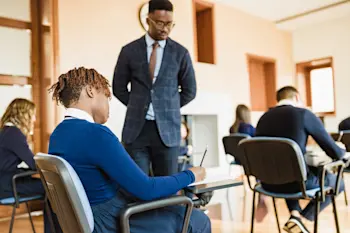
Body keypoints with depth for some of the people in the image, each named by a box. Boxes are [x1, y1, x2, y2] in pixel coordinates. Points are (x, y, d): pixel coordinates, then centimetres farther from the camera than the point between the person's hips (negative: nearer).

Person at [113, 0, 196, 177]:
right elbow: (118, 88, 12)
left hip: (167, 129, 0)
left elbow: (189, 91, 11)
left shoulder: (180, 53, 2)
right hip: (136, 128, 0)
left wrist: (167, 109, 10)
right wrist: (138, 107, 8)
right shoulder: (129, 51, 4)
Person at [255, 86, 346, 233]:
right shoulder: (304, 114, -5)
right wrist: (342, 151, 22)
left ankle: (295, 214, 20)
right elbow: (336, 153, -2)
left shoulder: (263, 118, 7)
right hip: (297, 182, -5)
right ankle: (303, 218, 10)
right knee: (338, 181, 24)